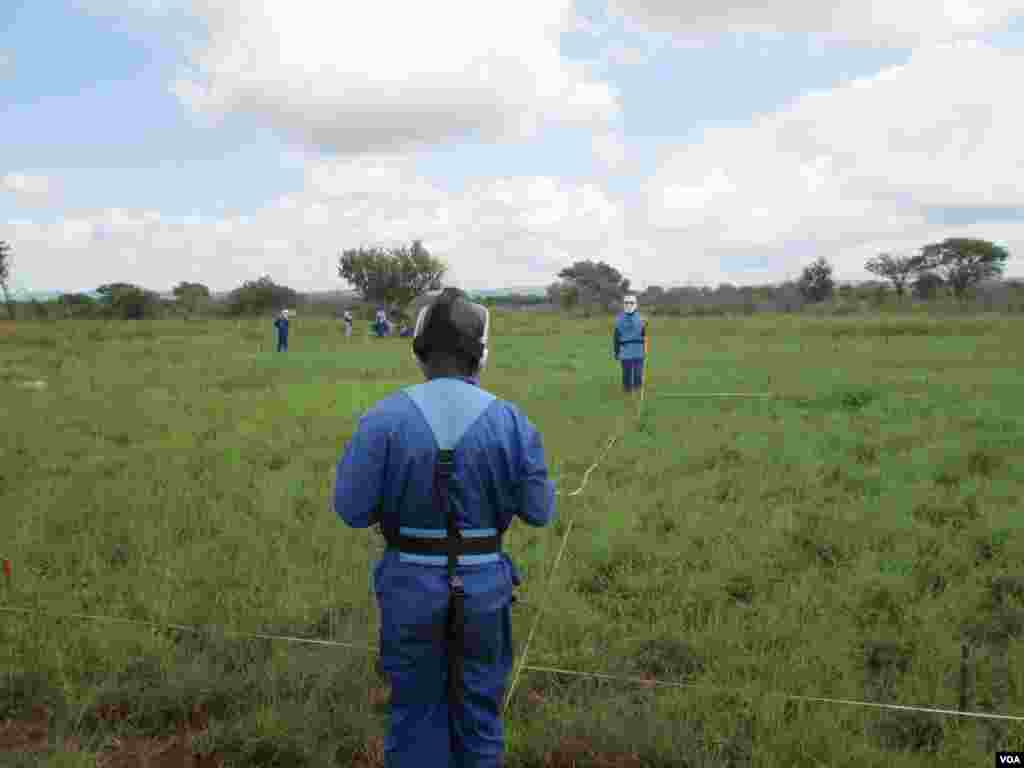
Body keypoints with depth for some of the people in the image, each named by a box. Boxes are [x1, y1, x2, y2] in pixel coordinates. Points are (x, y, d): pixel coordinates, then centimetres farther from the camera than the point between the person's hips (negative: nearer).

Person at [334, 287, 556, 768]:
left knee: (416, 709, 18)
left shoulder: (384, 419, -15)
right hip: (483, 584, 1)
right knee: (478, 709, 20)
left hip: (412, 585, 0)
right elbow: (539, 511, -5)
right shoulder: (510, 421, -12)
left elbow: (352, 509, -11)